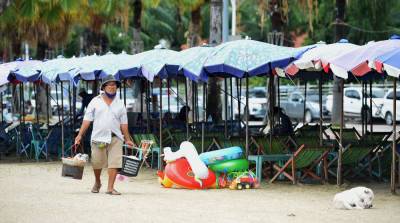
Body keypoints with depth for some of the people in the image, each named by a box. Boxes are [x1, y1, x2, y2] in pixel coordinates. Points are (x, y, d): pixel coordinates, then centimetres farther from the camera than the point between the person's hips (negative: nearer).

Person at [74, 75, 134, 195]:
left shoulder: (120, 104, 11)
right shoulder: (95, 101, 6)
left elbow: (123, 124, 13)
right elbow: (87, 119, 4)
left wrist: (127, 139, 9)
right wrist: (80, 135, -3)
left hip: (115, 138, 1)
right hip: (98, 137, -1)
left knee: (114, 162, -9)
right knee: (97, 163, 4)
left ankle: (110, 187, -5)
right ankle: (97, 183, 30)